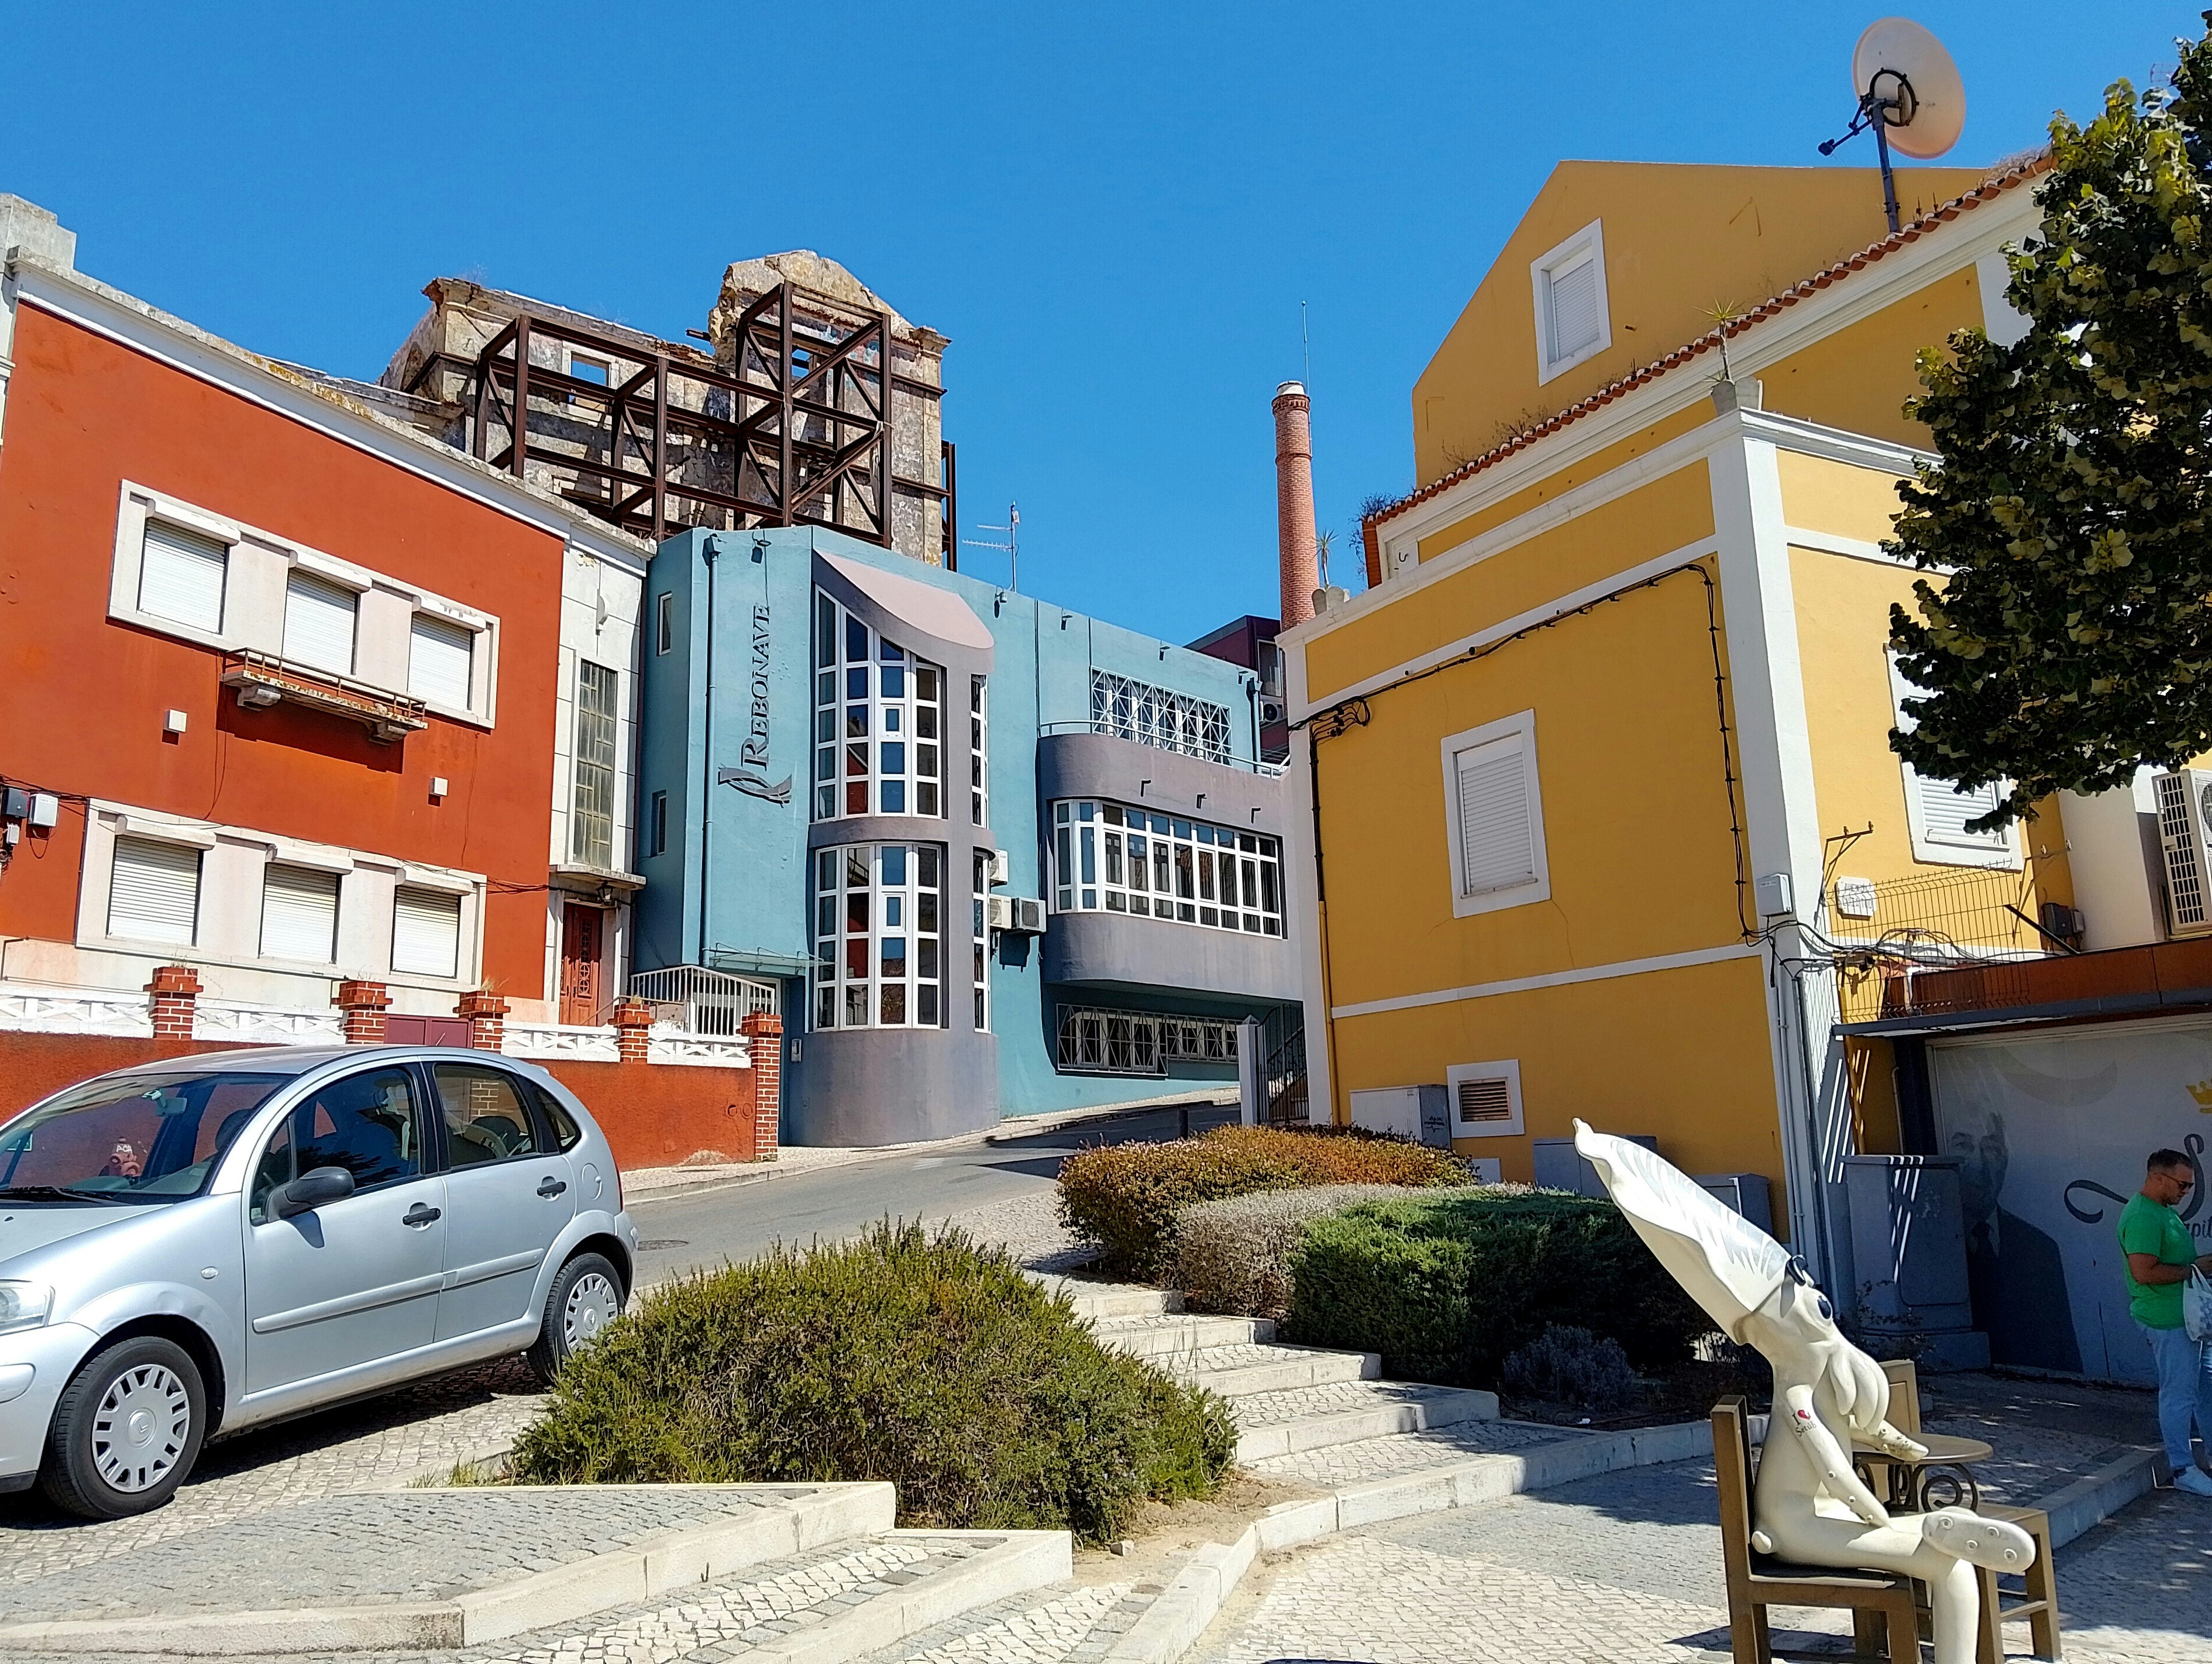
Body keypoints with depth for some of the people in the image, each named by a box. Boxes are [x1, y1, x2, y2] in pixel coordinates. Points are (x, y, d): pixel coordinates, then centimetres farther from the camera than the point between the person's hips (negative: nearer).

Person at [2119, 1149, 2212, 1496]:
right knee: (2179, 1394, -2)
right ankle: (2183, 1471, 6)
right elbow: (2144, 1272, -29)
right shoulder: (2142, 1216, -22)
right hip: (2167, 1321, -10)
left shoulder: (2165, 1209, 13)